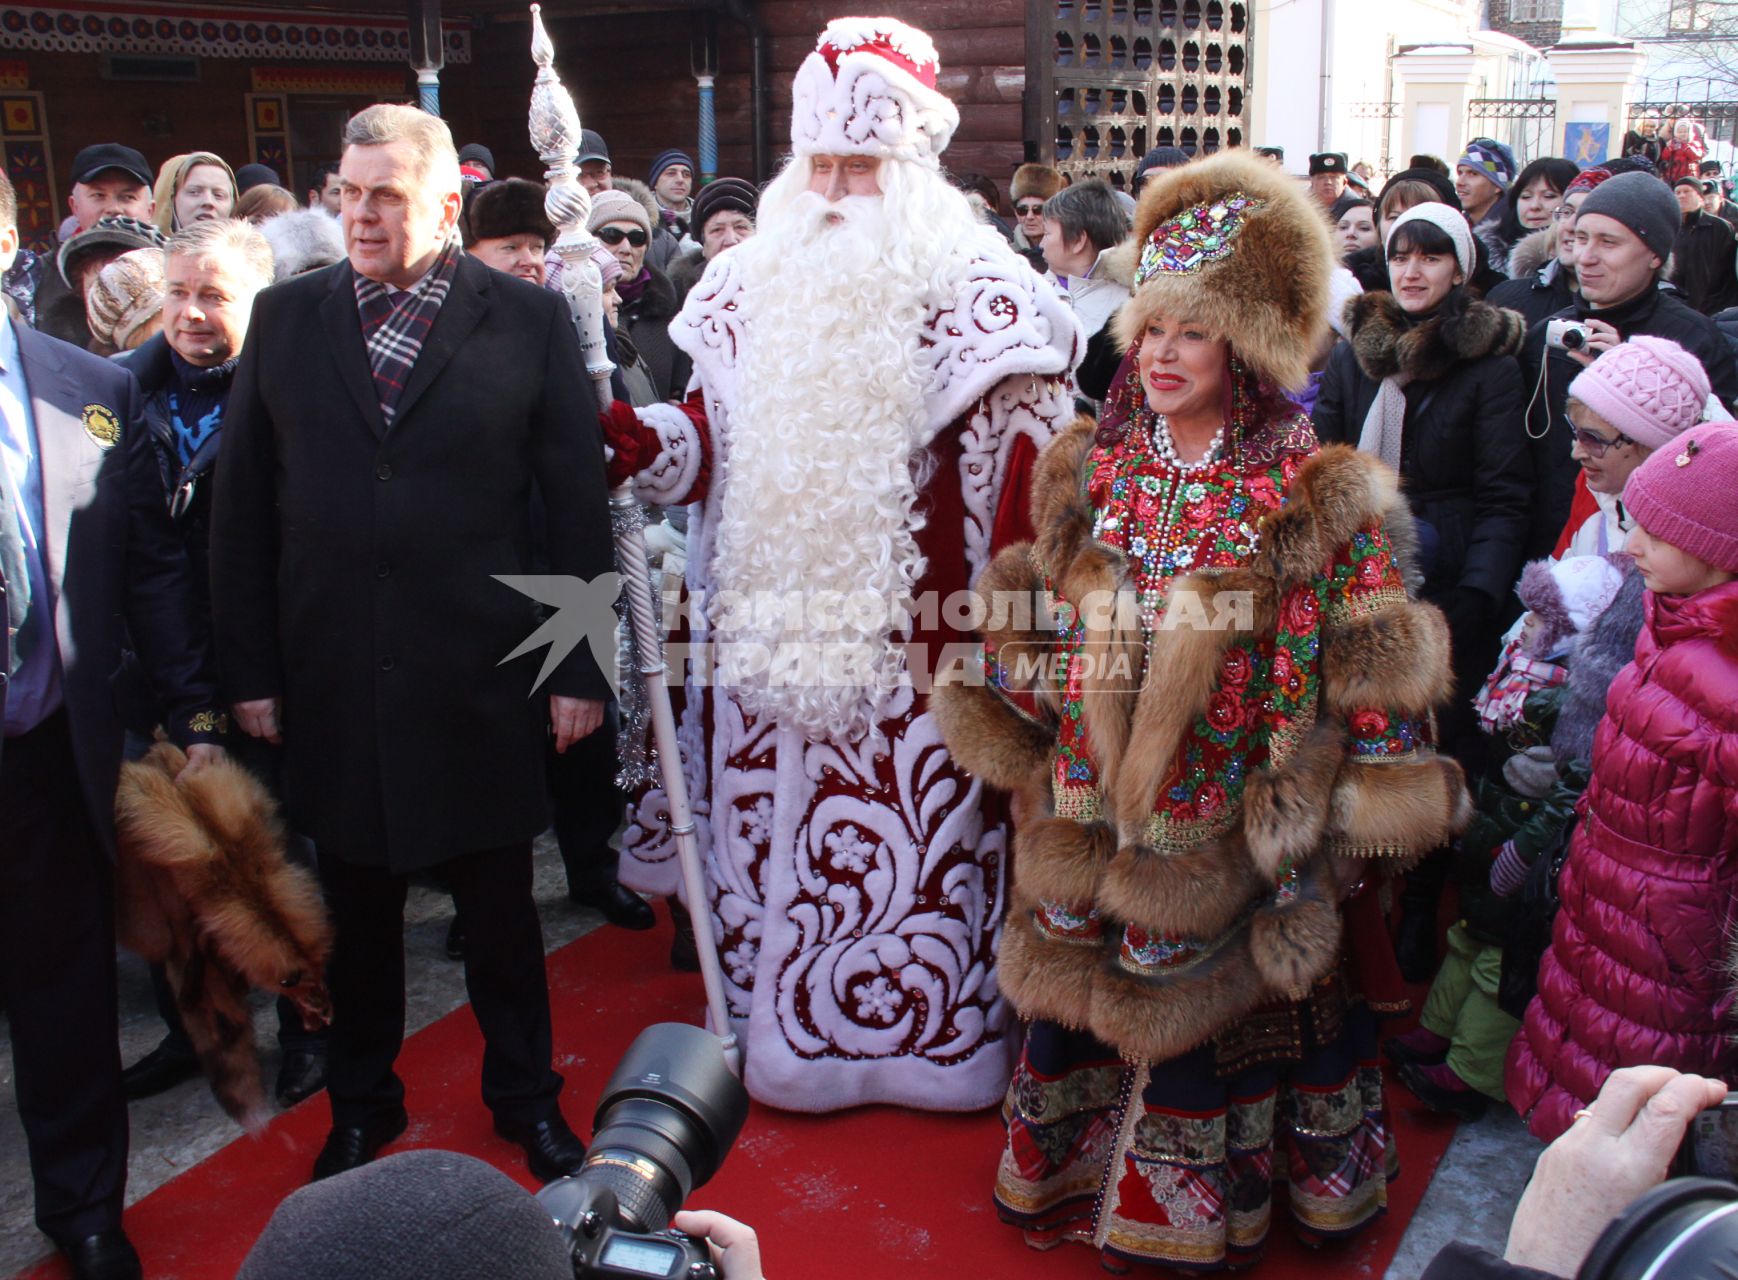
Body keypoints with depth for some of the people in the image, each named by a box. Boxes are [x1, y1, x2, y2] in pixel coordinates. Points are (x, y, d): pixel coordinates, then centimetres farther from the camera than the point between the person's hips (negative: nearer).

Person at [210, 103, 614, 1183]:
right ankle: (363, 1105, 37)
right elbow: (242, 508, 6)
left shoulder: (530, 320, -2)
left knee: (500, 909, 13)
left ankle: (527, 1098, 34)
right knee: (358, 911, 16)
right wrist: (252, 669, 2)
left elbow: (579, 507, -3)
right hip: (333, 680, 2)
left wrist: (580, 668, -5)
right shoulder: (286, 317, 5)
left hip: (480, 680, -2)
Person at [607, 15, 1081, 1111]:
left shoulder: (970, 288, -7)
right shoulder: (755, 280, 10)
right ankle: (776, 1027, 31)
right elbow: (716, 429, 15)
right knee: (774, 826, 14)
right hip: (778, 632, 5)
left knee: (917, 840, 4)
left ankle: (931, 1033, 23)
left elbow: (1026, 460, -9)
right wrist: (643, 440, -6)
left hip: (911, 641, -5)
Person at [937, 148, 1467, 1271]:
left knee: (1205, 1001, 9)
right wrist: (1015, 742, 10)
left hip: (1228, 828, -3)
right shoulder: (1090, 470, 4)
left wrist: (1373, 790, -10)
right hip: (1090, 812, 4)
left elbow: (1369, 663, -7)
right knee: (1080, 991, 14)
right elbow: (1028, 620, 11)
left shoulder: (1311, 496, -8)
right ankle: (1072, 1178, 38)